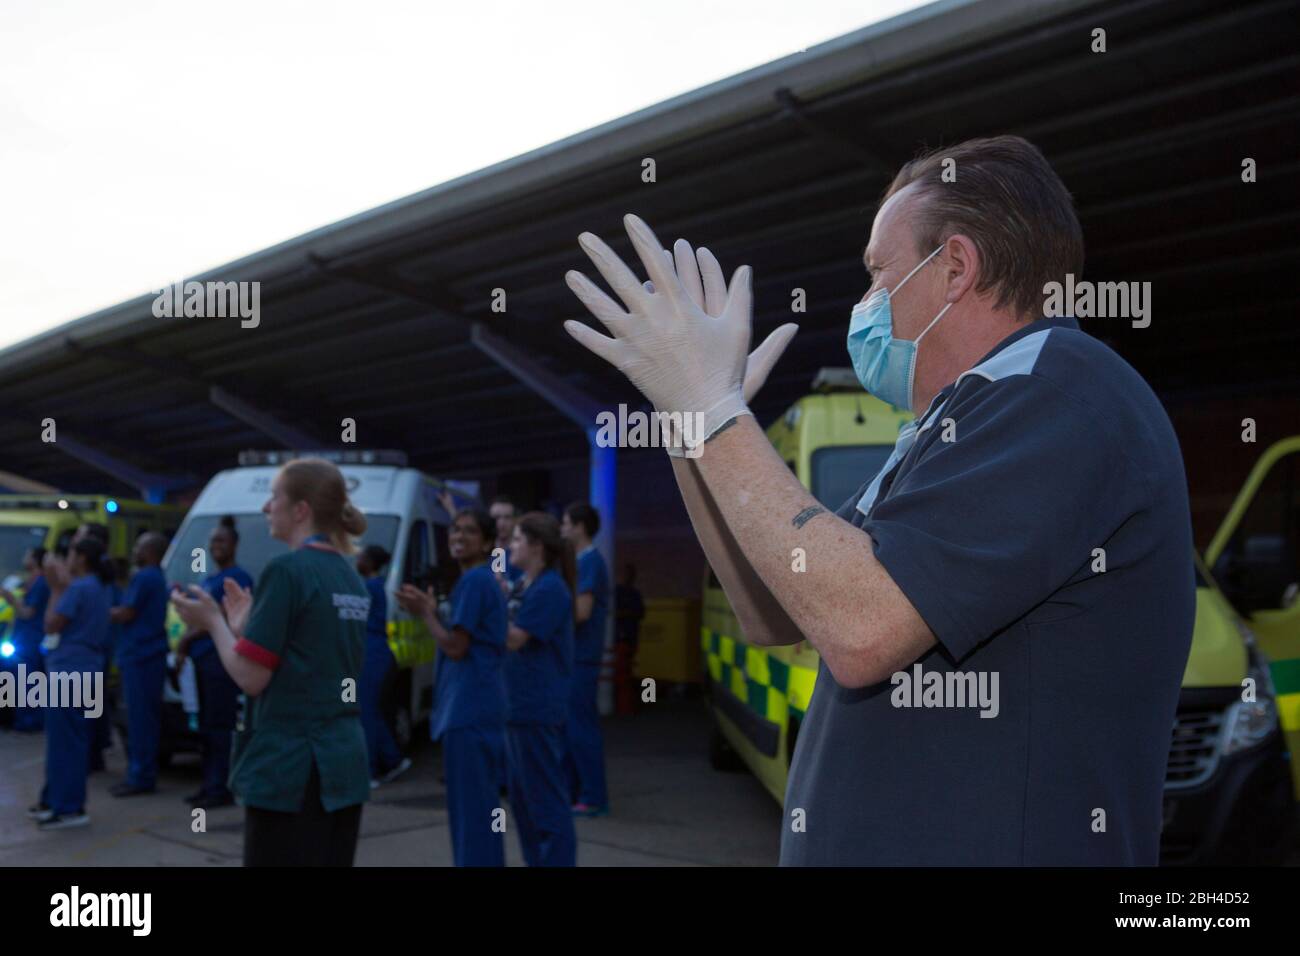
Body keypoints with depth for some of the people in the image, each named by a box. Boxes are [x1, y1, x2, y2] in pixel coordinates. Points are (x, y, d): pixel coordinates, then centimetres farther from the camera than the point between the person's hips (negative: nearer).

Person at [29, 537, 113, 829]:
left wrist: (56, 588, -5)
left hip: (69, 670, -10)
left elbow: (51, 625, -13)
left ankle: (69, 808, -5)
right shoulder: (98, 588, 15)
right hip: (87, 670, 10)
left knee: (64, 739, -7)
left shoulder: (78, 588, -14)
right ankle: (54, 799, 23)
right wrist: (62, 585, 12)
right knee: (67, 738, 15)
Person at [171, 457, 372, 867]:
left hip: (289, 768, -8)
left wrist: (213, 620, 2)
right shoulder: (353, 581, 12)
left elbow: (251, 677, -12)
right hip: (344, 764, 8)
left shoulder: (287, 569, -12)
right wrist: (246, 622, 18)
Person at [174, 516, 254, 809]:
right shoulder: (207, 580, 21)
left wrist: (190, 635, -9)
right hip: (202, 658, 9)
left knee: (219, 725, -8)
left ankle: (221, 788, -6)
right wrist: (184, 645, 12)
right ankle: (209, 784, 19)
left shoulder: (238, 578, -7)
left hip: (222, 658, -9)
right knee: (206, 725, 12)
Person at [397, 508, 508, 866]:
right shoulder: (486, 579, 17)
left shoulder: (473, 580, -13)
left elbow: (456, 647, -16)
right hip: (480, 705, 10)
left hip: (468, 709, -10)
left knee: (469, 806, -4)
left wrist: (426, 613, -3)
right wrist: (431, 610, 11)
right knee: (481, 804, 16)